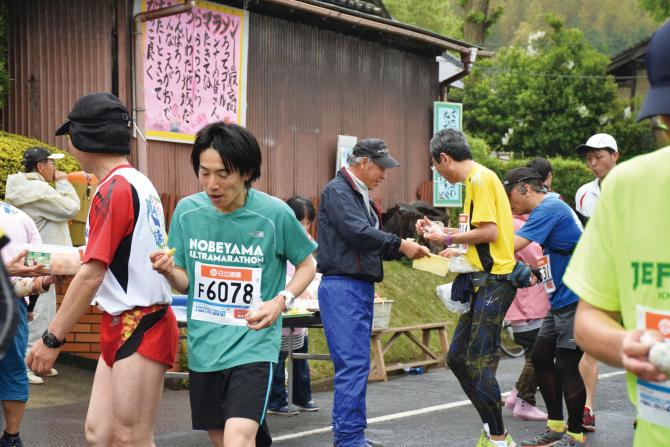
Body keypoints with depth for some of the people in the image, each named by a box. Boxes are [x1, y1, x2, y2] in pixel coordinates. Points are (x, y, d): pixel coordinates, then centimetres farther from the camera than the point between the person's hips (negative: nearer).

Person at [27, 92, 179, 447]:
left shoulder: (113, 189, -15)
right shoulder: (138, 183, 13)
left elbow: (91, 275, -18)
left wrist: (52, 338, -14)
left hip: (138, 329, -9)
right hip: (123, 328, 9)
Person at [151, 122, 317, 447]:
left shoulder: (274, 214, -11)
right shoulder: (187, 211, -2)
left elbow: (307, 265, 4)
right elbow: (186, 284, 7)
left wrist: (281, 301, -14)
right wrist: (170, 272, -15)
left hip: (253, 344, -4)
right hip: (204, 344, 4)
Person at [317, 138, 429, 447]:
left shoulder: (361, 196, 21)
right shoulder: (337, 190, -9)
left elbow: (373, 243, 21)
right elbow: (357, 233, -21)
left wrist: (405, 249, 6)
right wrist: (400, 245, -15)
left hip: (362, 287, 10)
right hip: (342, 286, -10)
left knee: (357, 364, 11)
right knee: (353, 364, -12)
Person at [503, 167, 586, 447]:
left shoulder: (549, 209, -16)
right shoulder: (548, 210, 15)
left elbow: (511, 245, -24)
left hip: (576, 300, -10)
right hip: (561, 301, 10)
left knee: (565, 365, -6)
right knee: (541, 357, 11)